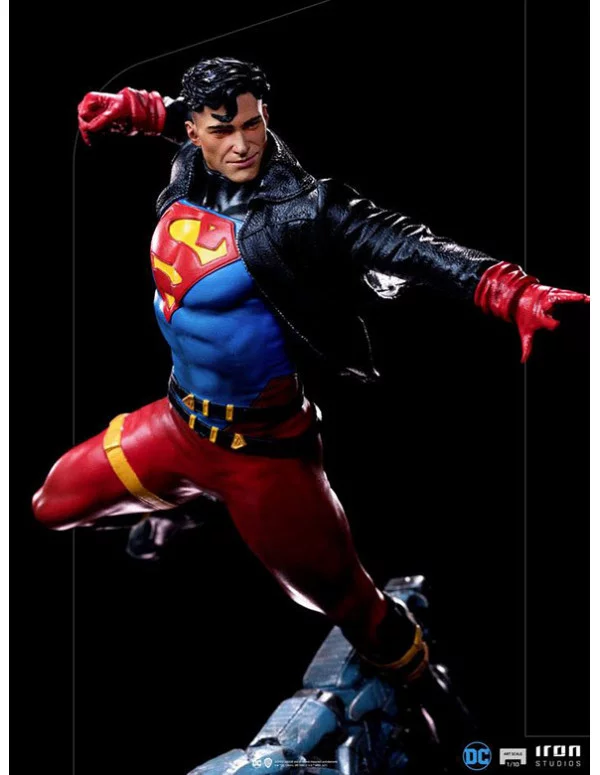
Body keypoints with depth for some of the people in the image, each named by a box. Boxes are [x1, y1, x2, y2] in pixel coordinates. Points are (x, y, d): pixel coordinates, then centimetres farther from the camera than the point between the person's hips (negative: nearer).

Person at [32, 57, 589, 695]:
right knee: (52, 505, 19)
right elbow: (180, 113, 20)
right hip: (179, 425, 7)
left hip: (262, 448, -7)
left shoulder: (295, 210, -23)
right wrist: (128, 108, 7)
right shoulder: (189, 171, -4)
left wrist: (513, 293, -48)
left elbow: (399, 243, -36)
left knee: (340, 595, 0)